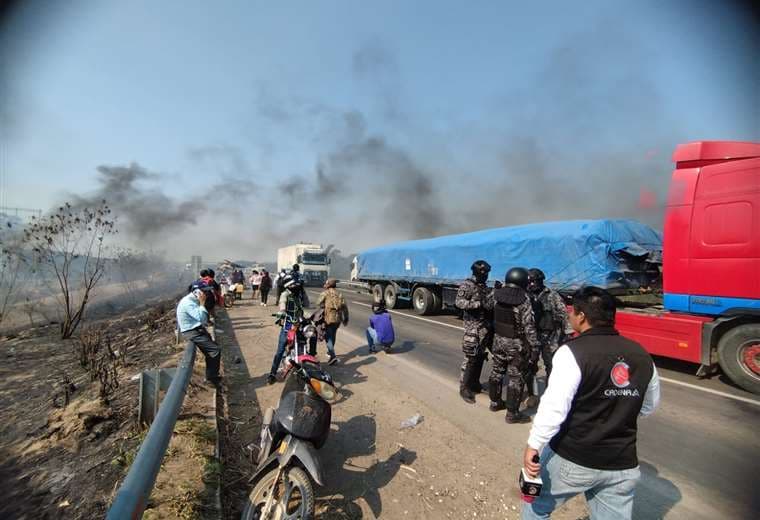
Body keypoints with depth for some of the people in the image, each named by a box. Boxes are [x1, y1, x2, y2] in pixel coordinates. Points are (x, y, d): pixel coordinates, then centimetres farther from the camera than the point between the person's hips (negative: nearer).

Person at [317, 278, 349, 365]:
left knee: (328, 337, -1)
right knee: (333, 335, 22)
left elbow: (319, 303, -13)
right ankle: (330, 352, 39)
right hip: (338, 318, 5)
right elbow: (344, 306, 5)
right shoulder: (339, 294, 10)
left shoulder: (325, 293, -2)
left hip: (328, 318, -5)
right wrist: (346, 318, 10)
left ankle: (333, 356, -13)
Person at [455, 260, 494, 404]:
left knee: (480, 357, 14)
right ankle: (464, 388, 6)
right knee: (470, 358, -5)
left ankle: (474, 383, 29)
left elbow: (489, 303, 20)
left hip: (486, 326, 8)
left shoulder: (485, 287, 14)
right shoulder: (467, 285, -10)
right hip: (473, 327, -8)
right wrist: (479, 303, -28)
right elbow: (459, 302, -23)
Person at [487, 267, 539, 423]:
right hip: (516, 344, -6)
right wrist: (534, 345, -11)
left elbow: (489, 305, 16)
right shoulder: (524, 299, -18)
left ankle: (495, 402, 35)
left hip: (498, 339, 6)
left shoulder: (496, 294, -4)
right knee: (516, 377, 4)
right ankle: (512, 413, 13)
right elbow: (528, 325, -18)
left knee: (497, 371, 19)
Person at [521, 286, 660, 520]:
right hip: (623, 465, 5)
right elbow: (648, 406, 14)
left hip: (572, 460, -5)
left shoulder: (573, 352, -20)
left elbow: (554, 407, -25)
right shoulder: (641, 355, 0)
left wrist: (533, 445, -16)